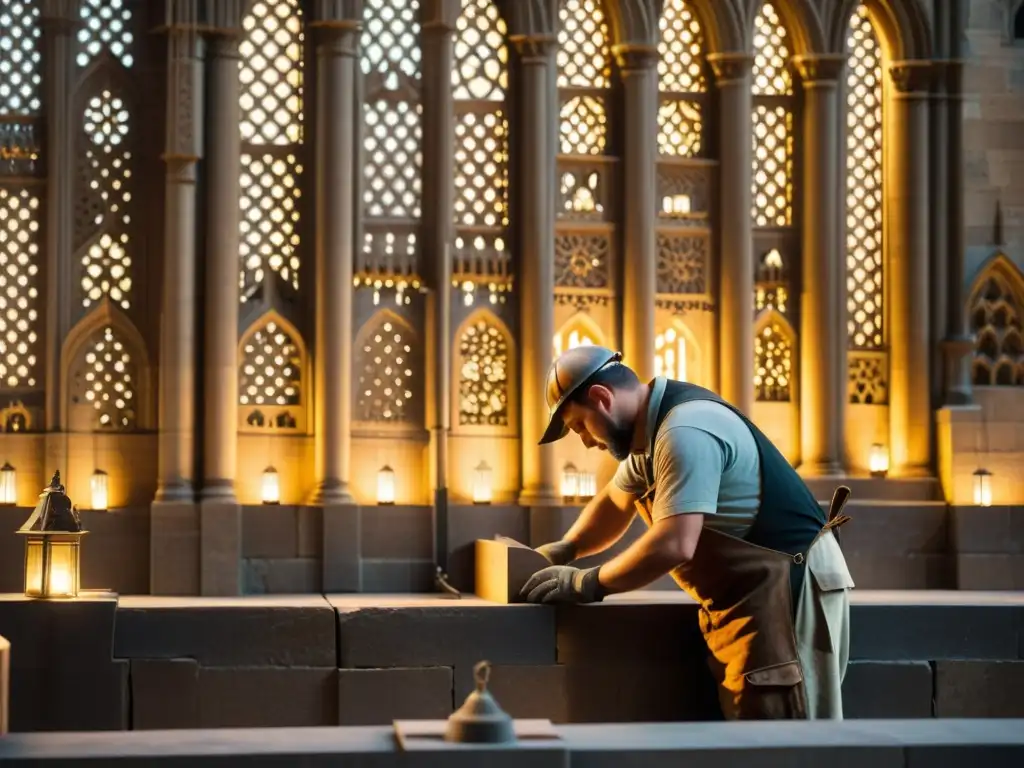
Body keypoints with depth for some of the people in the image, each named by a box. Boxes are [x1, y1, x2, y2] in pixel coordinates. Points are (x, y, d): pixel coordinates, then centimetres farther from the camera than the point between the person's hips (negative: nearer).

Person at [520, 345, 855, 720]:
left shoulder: (684, 432, -22)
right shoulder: (652, 425, 12)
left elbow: (674, 545, -28)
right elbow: (615, 501, 28)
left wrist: (588, 583, -17)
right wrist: (564, 549, 13)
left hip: (788, 586, -11)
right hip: (753, 593, 11)